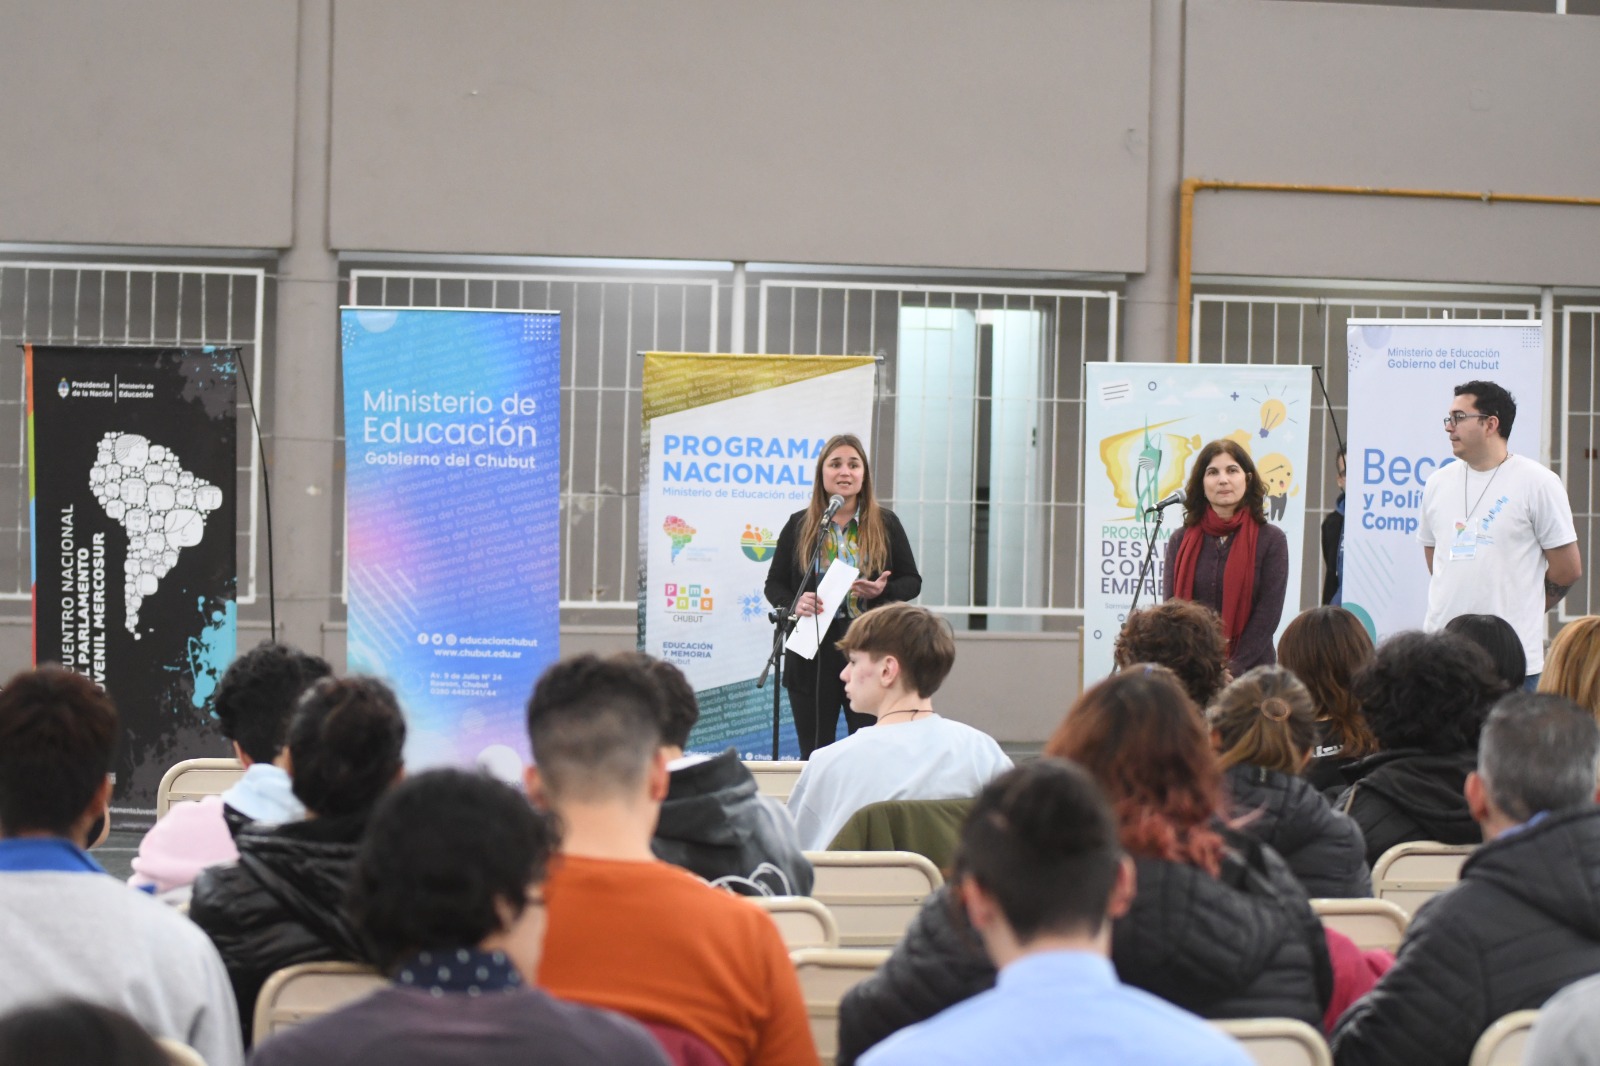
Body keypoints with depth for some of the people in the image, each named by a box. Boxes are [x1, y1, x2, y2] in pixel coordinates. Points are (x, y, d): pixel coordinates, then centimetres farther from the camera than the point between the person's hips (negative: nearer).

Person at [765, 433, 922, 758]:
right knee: (814, 754, 6)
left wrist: (882, 591, -13)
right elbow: (774, 585, 10)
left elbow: (912, 581, 8)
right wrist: (794, 604, -12)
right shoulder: (799, 526, 7)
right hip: (812, 654, 1)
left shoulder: (885, 524, 5)